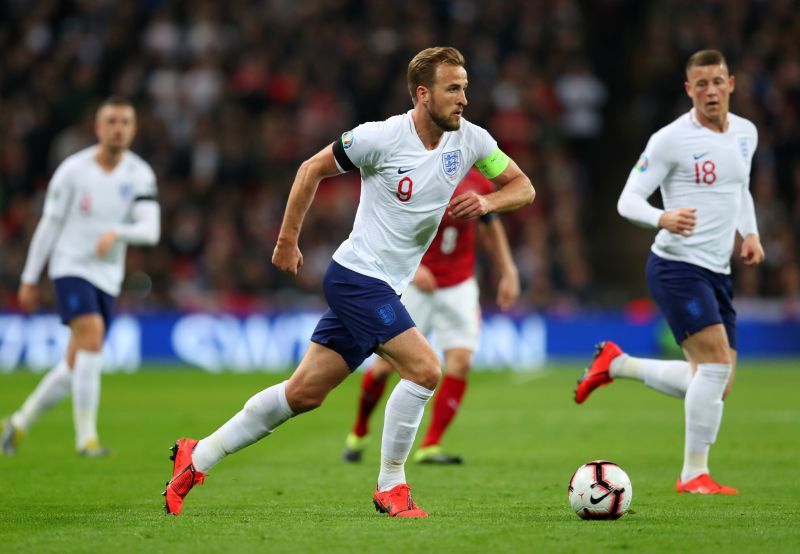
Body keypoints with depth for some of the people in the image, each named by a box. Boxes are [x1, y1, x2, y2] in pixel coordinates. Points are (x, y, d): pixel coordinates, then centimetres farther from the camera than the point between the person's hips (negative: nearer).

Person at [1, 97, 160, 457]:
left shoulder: (140, 175, -1)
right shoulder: (73, 170, -7)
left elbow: (150, 229, -11)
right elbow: (49, 223, 0)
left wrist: (116, 232, -32)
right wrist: (29, 279, 2)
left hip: (108, 277, 4)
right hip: (71, 266, -4)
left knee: (75, 366, 7)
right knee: (92, 336, -25)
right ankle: (86, 435, -22)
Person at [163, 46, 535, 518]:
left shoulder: (470, 139, 0)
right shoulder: (383, 137, -16)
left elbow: (523, 188, 7)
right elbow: (313, 169, -3)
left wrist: (487, 202, -15)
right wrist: (287, 241, 0)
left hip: (384, 288, 7)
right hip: (357, 277, -7)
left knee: (305, 393, 10)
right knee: (425, 369, -19)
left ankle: (197, 457, 20)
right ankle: (391, 487, -3)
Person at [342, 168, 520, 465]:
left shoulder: (479, 185, 0)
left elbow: (491, 227, 17)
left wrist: (508, 273, 13)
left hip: (459, 287, 3)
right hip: (415, 285, -3)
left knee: (460, 361, -14)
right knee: (387, 363, -2)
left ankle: (430, 447, -8)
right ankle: (358, 433, 24)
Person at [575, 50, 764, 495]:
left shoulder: (746, 133, 10)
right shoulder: (671, 140, -11)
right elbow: (628, 200, -10)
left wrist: (750, 233, 10)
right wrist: (663, 219, -31)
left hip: (717, 274, 8)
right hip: (677, 268, -8)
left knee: (717, 386, 7)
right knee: (717, 362, -20)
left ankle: (617, 363, 25)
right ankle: (694, 474, -9)